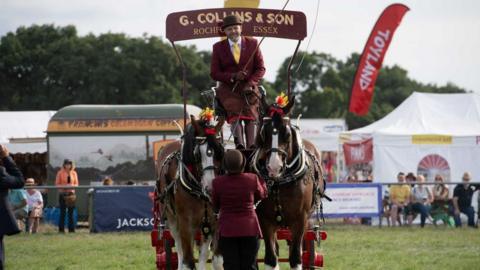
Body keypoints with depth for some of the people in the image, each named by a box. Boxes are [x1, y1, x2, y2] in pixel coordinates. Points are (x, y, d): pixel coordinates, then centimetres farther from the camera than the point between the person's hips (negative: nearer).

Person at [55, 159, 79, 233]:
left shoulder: (74, 173, 9)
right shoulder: (60, 173, 0)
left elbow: (76, 183, 11)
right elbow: (57, 184, 0)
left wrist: (72, 186, -10)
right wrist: (64, 186, -15)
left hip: (71, 194, 3)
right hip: (63, 194, -3)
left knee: (71, 212, 2)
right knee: (62, 212, -5)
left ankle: (71, 229, 5)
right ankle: (61, 229, -3)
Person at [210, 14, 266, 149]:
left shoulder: (252, 43, 9)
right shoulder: (218, 47, 7)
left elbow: (260, 69, 9)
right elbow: (214, 73, 5)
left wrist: (250, 83, -10)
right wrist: (233, 76, -12)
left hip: (249, 88, 1)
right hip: (228, 88, -1)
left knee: (251, 114, -22)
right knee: (235, 113, -27)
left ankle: (251, 147, -32)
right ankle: (239, 145, -41)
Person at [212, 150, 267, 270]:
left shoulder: (218, 182, -13)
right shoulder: (252, 180, -11)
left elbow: (215, 205, 3)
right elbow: (262, 194, 10)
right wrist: (262, 181, 25)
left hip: (227, 229, -1)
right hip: (250, 228, 1)